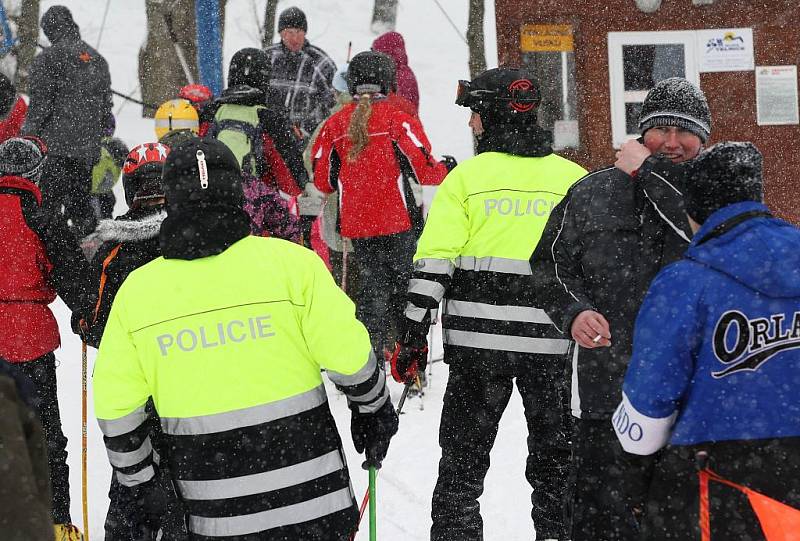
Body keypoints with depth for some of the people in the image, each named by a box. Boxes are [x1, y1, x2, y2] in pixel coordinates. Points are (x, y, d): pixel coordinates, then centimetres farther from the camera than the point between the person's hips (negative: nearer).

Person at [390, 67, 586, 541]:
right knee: (556, 458, 14)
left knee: (463, 459, 7)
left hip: (479, 339, -2)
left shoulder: (466, 176, -2)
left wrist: (413, 337, -2)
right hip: (554, 340, 2)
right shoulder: (574, 178, 6)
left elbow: (433, 263, -6)